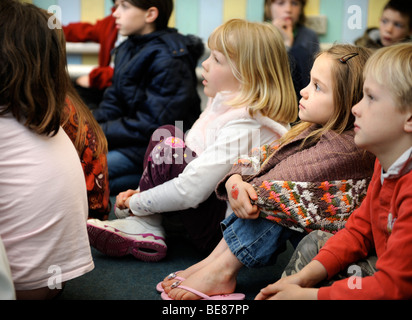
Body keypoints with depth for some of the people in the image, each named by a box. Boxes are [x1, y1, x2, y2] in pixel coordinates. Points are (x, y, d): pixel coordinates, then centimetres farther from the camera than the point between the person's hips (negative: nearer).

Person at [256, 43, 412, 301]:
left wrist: (305, 295, -21)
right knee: (314, 243, 10)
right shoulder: (386, 167, 1)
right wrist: (304, 277, -4)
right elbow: (359, 231, 8)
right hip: (390, 271, 10)